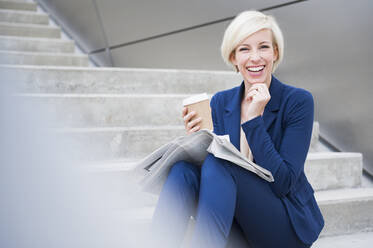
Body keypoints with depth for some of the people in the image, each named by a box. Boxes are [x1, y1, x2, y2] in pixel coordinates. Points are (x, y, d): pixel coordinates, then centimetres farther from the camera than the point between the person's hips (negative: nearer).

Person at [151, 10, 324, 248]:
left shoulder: (298, 101, -10)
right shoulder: (221, 102, 4)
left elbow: (282, 182, -18)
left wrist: (253, 119, -22)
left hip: (288, 227, -4)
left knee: (216, 163, -29)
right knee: (184, 165, -23)